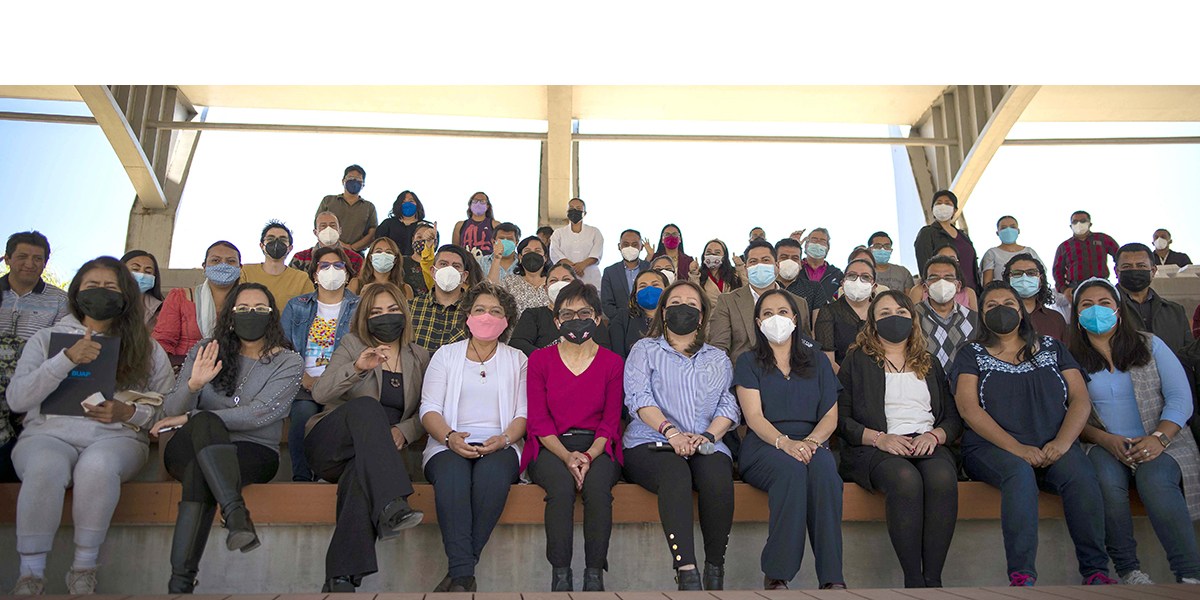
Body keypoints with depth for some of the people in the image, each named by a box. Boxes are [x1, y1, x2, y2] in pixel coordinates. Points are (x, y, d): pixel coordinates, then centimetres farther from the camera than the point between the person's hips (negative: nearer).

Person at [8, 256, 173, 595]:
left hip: (117, 438, 0)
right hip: (48, 434, 1)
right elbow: (16, 400, 0)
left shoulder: (148, 349, 14)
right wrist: (67, 359, -11)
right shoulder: (46, 339, 14)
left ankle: (84, 569, -21)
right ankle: (30, 574, -21)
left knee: (97, 465, -36)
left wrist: (129, 412, -11)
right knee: (46, 466, -35)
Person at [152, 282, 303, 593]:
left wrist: (189, 417, -11)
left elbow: (259, 414, -11)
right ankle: (236, 515, -49)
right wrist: (193, 385, -18)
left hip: (253, 452, -1)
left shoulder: (288, 363, 4)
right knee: (206, 422, -35)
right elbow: (171, 411, 5)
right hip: (189, 447, 1)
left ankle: (180, 582, -38)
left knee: (199, 469, -35)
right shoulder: (205, 351, 12)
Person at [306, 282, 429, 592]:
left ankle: (342, 577, -41)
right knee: (366, 406, -34)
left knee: (363, 471, -38)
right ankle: (392, 505, -51)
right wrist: (357, 367, -25)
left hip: (377, 453, 1)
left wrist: (403, 431, -11)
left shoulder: (420, 358, 16)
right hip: (329, 446, -1)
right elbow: (320, 394, -8)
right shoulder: (352, 346, 9)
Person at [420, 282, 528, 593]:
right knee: (452, 474, -36)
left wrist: (504, 439, -14)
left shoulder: (517, 359, 19)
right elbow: (429, 408, 7)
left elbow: (524, 413, 8)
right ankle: (464, 574, -38)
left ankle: (458, 572, -30)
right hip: (450, 443, 0)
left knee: (493, 474, -37)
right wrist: (450, 437, -14)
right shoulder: (446, 354, 18)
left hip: (499, 444, 0)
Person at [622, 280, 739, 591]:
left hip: (706, 446, 2)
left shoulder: (718, 358, 25)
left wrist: (708, 436, -10)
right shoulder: (645, 349, 16)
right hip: (651, 443, -2)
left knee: (718, 475, -34)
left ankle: (715, 567, -19)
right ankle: (686, 572, -41)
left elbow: (729, 406, 11)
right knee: (675, 472, -37)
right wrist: (671, 432, -18)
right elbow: (638, 397, -1)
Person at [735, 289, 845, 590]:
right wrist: (784, 443, -22)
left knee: (824, 469, -34)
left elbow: (830, 416, 9)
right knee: (791, 468, -36)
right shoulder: (749, 362, 12)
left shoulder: (817, 361, 19)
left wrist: (811, 441, -14)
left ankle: (832, 578, -33)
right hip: (763, 447, -2)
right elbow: (754, 416, -2)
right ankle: (776, 576, -32)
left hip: (811, 444, 2)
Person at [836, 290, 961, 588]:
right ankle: (913, 580, -29)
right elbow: (841, 419, 4)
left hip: (928, 444, 3)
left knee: (942, 477, -34)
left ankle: (933, 579, -29)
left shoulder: (930, 364, 25)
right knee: (905, 479, -37)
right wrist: (880, 438, -12)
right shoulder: (856, 361, 13)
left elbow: (953, 417, 18)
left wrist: (934, 435, -5)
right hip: (873, 449, -3)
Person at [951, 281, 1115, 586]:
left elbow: (1081, 399, 8)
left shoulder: (1051, 349, 18)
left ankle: (1095, 571, -22)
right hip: (993, 448, -2)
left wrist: (1062, 442, -12)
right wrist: (1017, 448, -16)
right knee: (1019, 472, -35)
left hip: (1053, 449, 3)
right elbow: (969, 409, -4)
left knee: (1081, 474, -29)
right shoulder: (972, 355, 10)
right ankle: (1021, 576, -37)